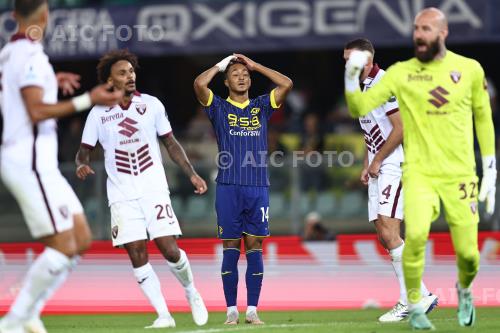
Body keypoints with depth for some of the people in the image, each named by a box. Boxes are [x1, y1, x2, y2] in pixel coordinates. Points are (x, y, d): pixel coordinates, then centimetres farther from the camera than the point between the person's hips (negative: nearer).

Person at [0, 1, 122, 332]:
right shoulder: (31, 56, -14)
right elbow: (37, 111, -21)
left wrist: (50, 82, 34)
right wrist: (88, 100, -21)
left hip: (38, 163, 10)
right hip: (29, 160, -10)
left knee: (81, 239, 9)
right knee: (62, 247, -11)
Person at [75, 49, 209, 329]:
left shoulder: (151, 105, 3)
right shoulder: (99, 113, 2)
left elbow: (171, 143, 10)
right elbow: (85, 149, 9)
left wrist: (192, 174, 4)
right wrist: (82, 164, -14)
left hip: (154, 189, 0)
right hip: (122, 196, 0)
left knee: (170, 250, -10)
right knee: (137, 256, -6)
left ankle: (192, 293, 18)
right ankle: (164, 316, -1)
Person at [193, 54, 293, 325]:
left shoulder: (261, 107, 14)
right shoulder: (219, 108, 7)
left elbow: (286, 84, 4)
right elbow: (199, 84, -10)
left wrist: (254, 66, 8)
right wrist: (220, 66, 5)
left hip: (258, 187, 2)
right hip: (228, 188, -2)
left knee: (254, 248, 1)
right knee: (231, 249, -1)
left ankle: (252, 310, 4)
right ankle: (231, 311, 3)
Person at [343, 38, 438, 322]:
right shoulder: (365, 87, 18)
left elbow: (400, 129, -18)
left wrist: (377, 161, -12)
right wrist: (367, 166, 15)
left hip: (394, 167, -10)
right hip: (378, 170, 10)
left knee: (389, 232, -16)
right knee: (385, 237, 6)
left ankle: (409, 301, -14)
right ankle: (422, 295, 10)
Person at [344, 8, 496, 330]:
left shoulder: (470, 70, 3)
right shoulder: (401, 73, 1)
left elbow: (483, 120, 13)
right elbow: (360, 108, -2)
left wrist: (490, 172, 11)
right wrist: (352, 76, -19)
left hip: (460, 174, 1)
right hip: (419, 172, -1)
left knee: (468, 253, -1)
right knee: (416, 234, -26)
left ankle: (464, 290, 35)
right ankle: (415, 307, -5)